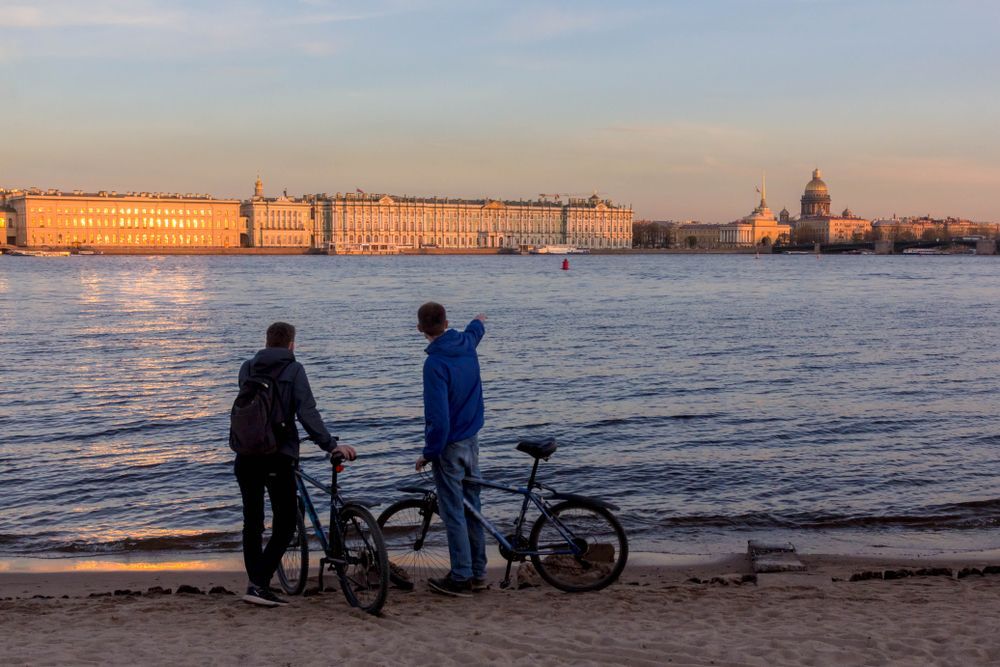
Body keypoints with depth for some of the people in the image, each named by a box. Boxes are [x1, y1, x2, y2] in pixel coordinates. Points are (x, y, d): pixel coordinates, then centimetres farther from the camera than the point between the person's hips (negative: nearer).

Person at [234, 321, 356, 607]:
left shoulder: (247, 368, 10)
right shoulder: (293, 370, -4)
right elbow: (307, 413, -15)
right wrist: (331, 445, -17)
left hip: (247, 456, 5)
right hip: (278, 457, -5)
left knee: (252, 523, 13)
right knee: (285, 523, 3)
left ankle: (256, 584, 14)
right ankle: (259, 583, -7)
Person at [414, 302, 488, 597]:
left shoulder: (436, 363, -22)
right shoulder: (466, 344, 1)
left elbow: (439, 417, -25)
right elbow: (475, 332, 30)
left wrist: (429, 453, -14)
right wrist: (479, 321, 52)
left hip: (450, 446, -8)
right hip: (472, 440, 8)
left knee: (453, 512, -1)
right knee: (472, 507, 15)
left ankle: (461, 578, 3)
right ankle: (478, 573, 22)